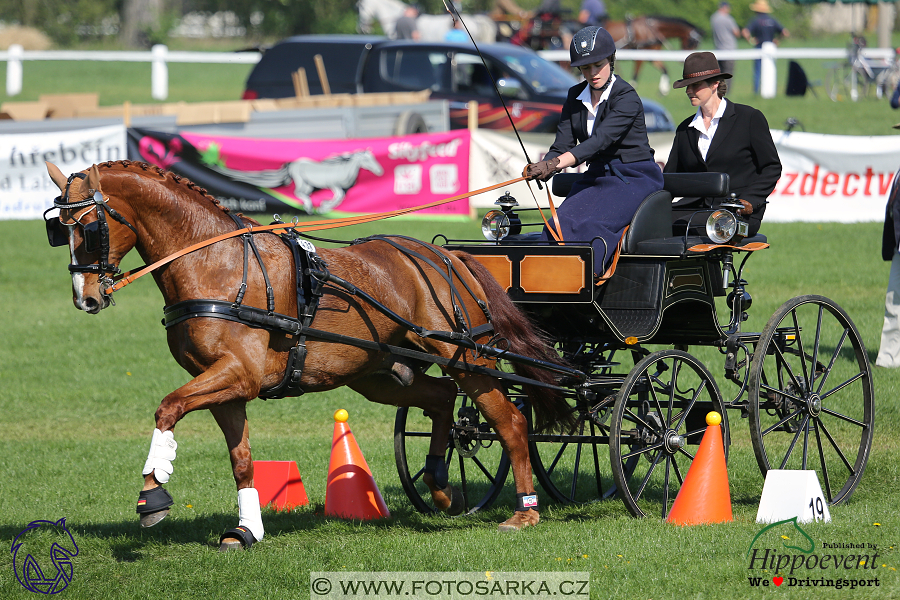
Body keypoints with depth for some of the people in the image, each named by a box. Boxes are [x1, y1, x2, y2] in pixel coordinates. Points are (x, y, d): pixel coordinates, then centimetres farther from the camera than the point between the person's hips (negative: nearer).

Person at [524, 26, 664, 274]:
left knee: (588, 226, -32)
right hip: (597, 177, 6)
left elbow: (601, 140, -26)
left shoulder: (626, 98, -13)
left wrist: (557, 163, -38)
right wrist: (544, 167, -20)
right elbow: (562, 145, 4)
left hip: (634, 179, -6)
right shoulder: (576, 97, 9)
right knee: (558, 224, -22)